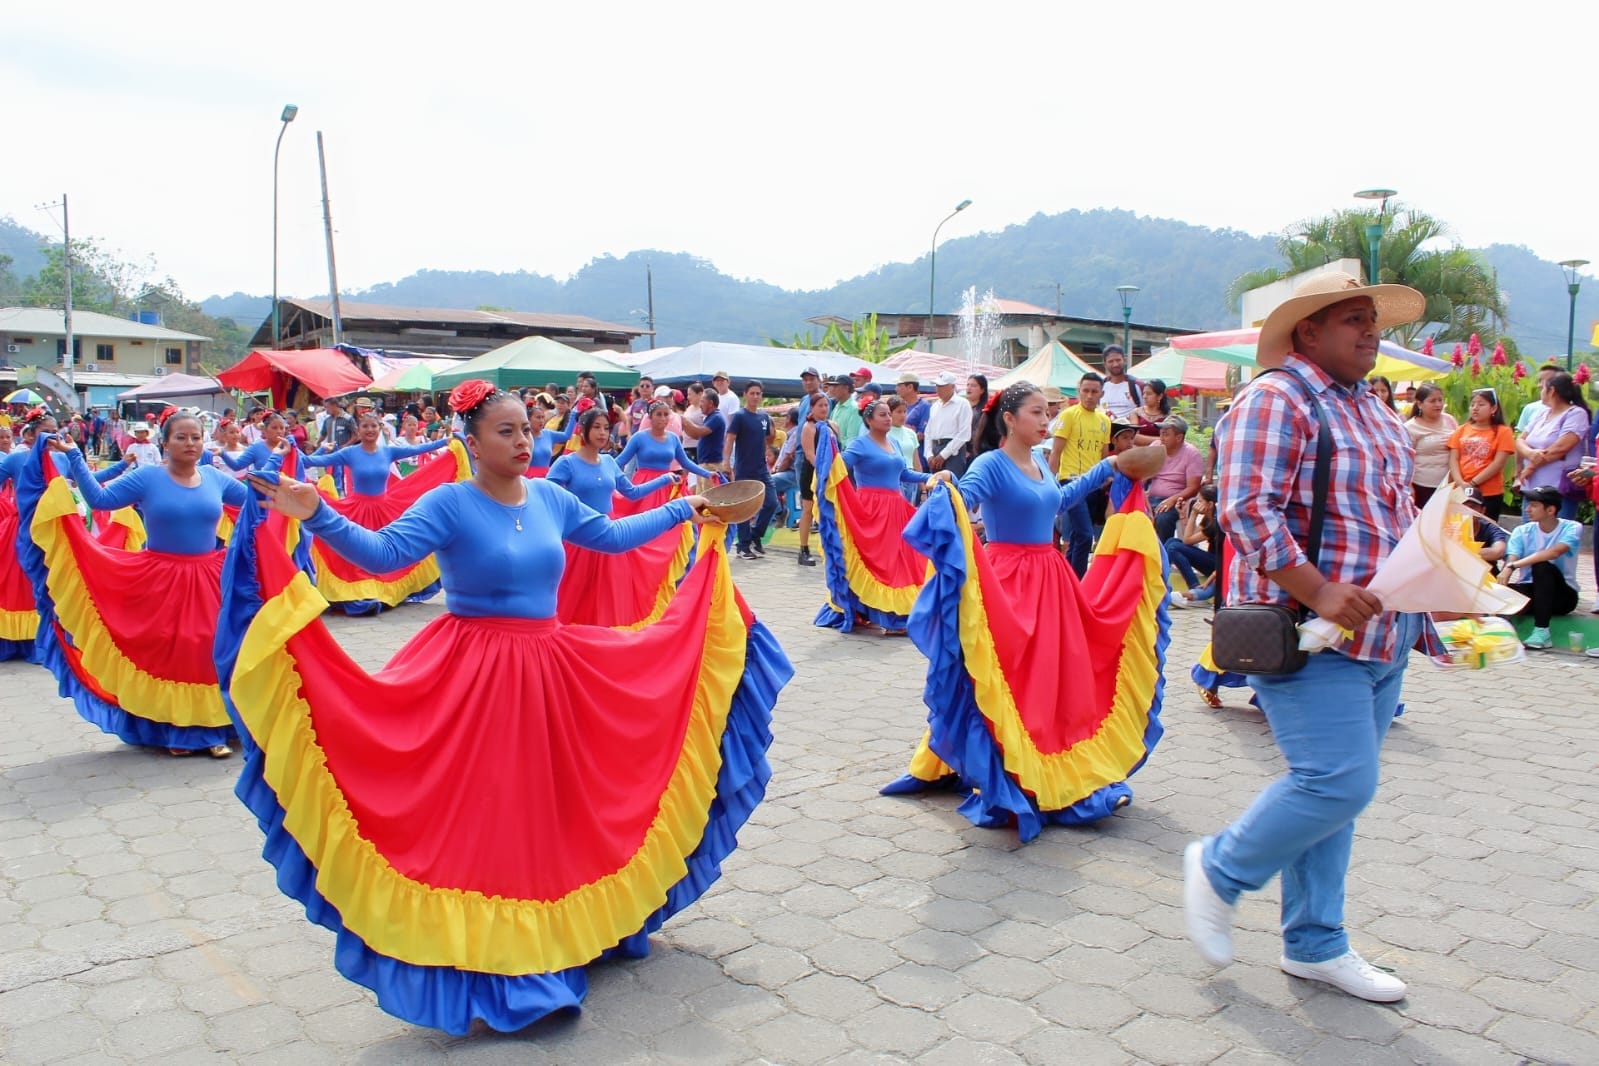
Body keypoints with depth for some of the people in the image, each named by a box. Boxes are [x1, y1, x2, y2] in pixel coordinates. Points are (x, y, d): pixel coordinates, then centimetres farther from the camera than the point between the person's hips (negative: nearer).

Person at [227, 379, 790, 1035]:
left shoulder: (549, 497, 6)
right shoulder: (449, 504, -11)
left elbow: (610, 537, 20)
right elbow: (381, 552, -22)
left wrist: (681, 511, 25)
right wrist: (317, 516, -36)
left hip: (551, 672, 6)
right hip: (472, 676, -6)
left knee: (549, 803, 14)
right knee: (477, 810, -2)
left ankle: (553, 938, 33)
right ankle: (478, 958, 12)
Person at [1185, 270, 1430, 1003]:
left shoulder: (1373, 408, 18)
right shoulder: (1277, 400, -11)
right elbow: (1246, 510, -21)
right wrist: (1317, 591, -27)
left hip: (1381, 634, 9)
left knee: (1331, 787, 13)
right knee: (1337, 782, -12)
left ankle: (1314, 945, 25)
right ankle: (1219, 868, 12)